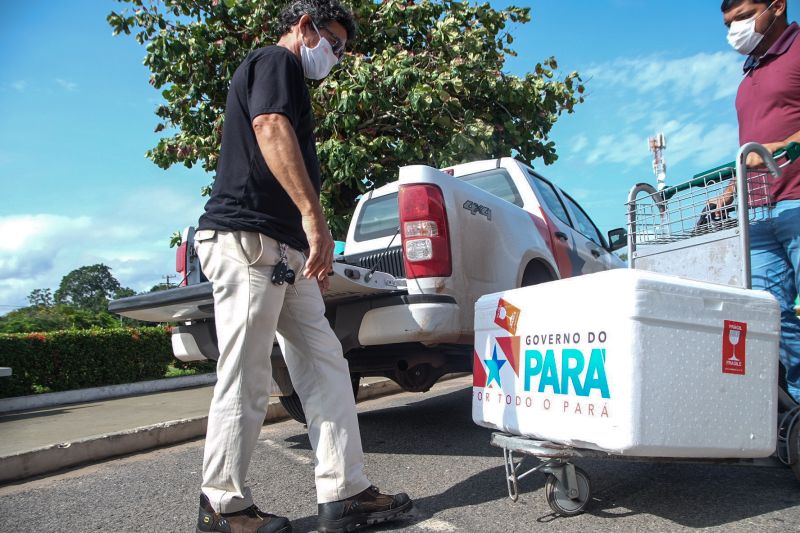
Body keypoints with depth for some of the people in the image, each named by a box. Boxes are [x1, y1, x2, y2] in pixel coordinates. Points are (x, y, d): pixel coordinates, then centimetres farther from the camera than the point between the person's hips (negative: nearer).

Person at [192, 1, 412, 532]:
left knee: (325, 366, 5)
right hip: (248, 239, -10)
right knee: (246, 384, -3)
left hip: (284, 251, 10)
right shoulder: (276, 60, 1)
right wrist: (314, 217, -28)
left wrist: (314, 248, 28)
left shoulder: (282, 74, 31)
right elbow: (270, 130, -19)